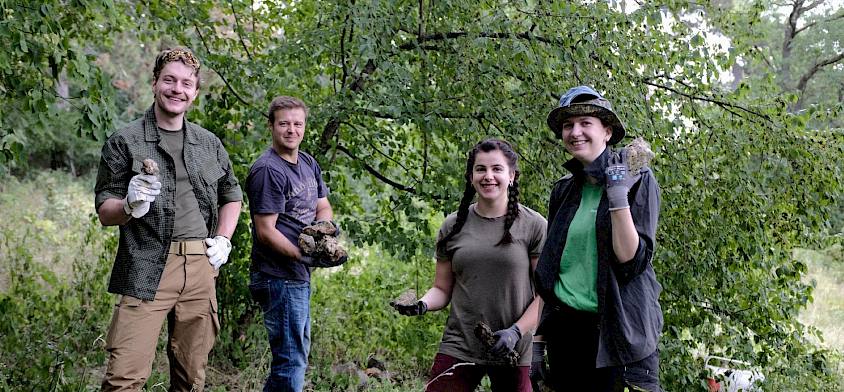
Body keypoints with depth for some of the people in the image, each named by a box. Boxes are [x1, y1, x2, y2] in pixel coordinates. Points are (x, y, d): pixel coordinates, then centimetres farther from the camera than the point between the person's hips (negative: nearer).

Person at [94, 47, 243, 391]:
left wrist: (224, 239, 13)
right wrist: (129, 206, -20)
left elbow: (232, 195, 28)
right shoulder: (125, 142, 1)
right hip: (147, 270, -4)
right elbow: (104, 213, 1)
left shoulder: (209, 143, 14)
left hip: (201, 269, 4)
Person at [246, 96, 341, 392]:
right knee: (291, 361, -5)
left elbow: (323, 206, 16)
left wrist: (324, 223, -8)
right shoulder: (268, 170, -17)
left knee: (298, 352, 20)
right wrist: (306, 257, -26)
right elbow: (266, 232, -19)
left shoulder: (308, 163, 11)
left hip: (299, 277, 10)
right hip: (279, 277, -10)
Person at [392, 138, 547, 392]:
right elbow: (442, 289, 12)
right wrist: (421, 305, -9)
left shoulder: (533, 225, 0)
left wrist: (516, 332, -14)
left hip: (515, 352, -2)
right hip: (458, 348, 2)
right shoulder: (453, 226, 8)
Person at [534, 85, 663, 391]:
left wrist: (618, 197, -22)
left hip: (619, 331, -4)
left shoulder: (637, 180, -4)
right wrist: (537, 338, 12)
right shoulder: (563, 191, 11)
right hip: (565, 329, 5)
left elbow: (632, 261, -14)